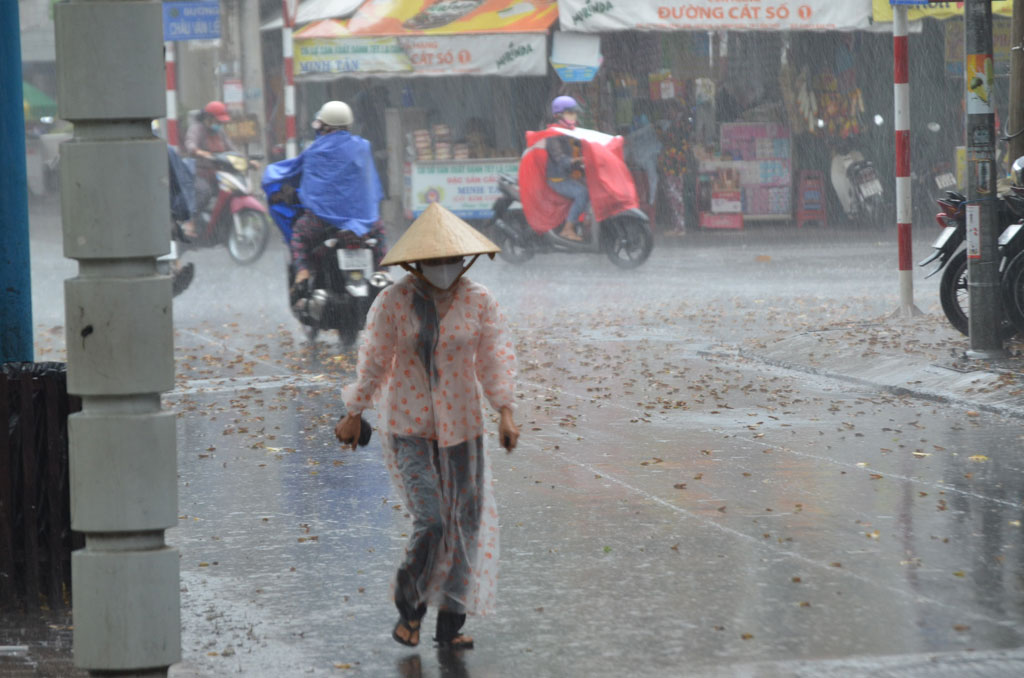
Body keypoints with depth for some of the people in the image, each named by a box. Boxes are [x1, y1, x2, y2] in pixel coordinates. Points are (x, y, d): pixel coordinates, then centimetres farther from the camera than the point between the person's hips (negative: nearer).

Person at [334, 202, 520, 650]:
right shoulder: (393, 302, -8)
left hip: (460, 426, 3)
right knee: (430, 520, -14)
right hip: (407, 427, -3)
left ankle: (451, 624, 19)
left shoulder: (478, 301, -2)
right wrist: (354, 416, 7)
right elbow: (373, 361, 1)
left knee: (466, 521, 6)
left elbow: (496, 358, -2)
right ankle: (409, 608, 10)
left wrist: (506, 412, -14)